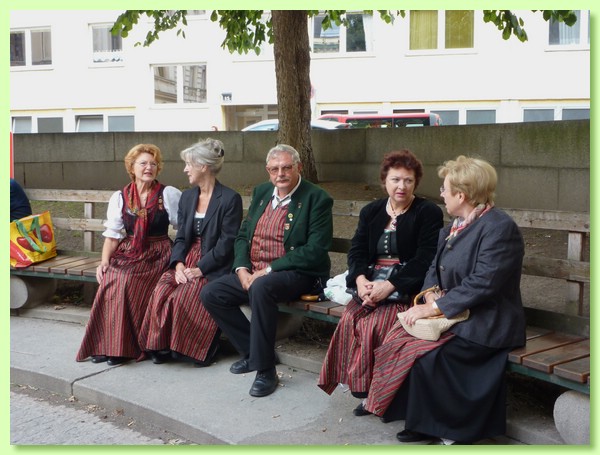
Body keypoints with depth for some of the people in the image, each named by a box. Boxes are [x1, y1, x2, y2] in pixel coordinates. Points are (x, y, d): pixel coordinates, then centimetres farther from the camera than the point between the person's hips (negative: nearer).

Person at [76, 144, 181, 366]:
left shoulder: (169, 195, 1)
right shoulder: (119, 197, 11)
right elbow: (112, 234, 8)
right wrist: (104, 261, -7)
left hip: (157, 256, -3)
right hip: (127, 253, 3)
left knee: (127, 284, -29)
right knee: (110, 281, -28)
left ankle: (124, 347, -16)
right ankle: (105, 345, -18)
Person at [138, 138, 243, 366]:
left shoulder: (230, 199, -8)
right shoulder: (187, 197, 13)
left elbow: (227, 243, -12)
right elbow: (180, 237, 10)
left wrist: (200, 269, -18)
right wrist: (178, 263, -9)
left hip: (213, 266, -5)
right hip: (186, 260, 6)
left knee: (184, 296, -29)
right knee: (161, 292, -22)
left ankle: (197, 348, -7)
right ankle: (162, 345, -6)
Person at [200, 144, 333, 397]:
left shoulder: (317, 199, -10)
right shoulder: (261, 192, 12)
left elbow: (315, 251, -18)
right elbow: (243, 235, 14)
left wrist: (269, 269, -20)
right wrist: (242, 269, -5)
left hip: (296, 274, -7)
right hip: (252, 273, 8)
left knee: (261, 288, -37)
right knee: (210, 294, -7)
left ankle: (265, 370, -23)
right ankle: (252, 351, 7)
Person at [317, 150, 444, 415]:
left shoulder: (429, 213, 1)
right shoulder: (371, 212, 17)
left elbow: (425, 259, -9)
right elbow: (356, 251, 8)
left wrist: (389, 286, -20)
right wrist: (361, 279, -14)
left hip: (406, 288, -4)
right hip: (370, 285, 5)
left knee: (374, 324, -29)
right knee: (349, 319, -24)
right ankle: (358, 384, -12)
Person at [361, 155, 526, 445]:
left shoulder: (499, 228, -16)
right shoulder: (454, 226, 13)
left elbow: (482, 284, -23)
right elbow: (435, 268, 16)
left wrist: (434, 308, -22)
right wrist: (431, 293, -6)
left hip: (485, 323, -8)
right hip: (453, 314, 8)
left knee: (425, 355, -25)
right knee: (397, 337, -12)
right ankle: (422, 421, 0)